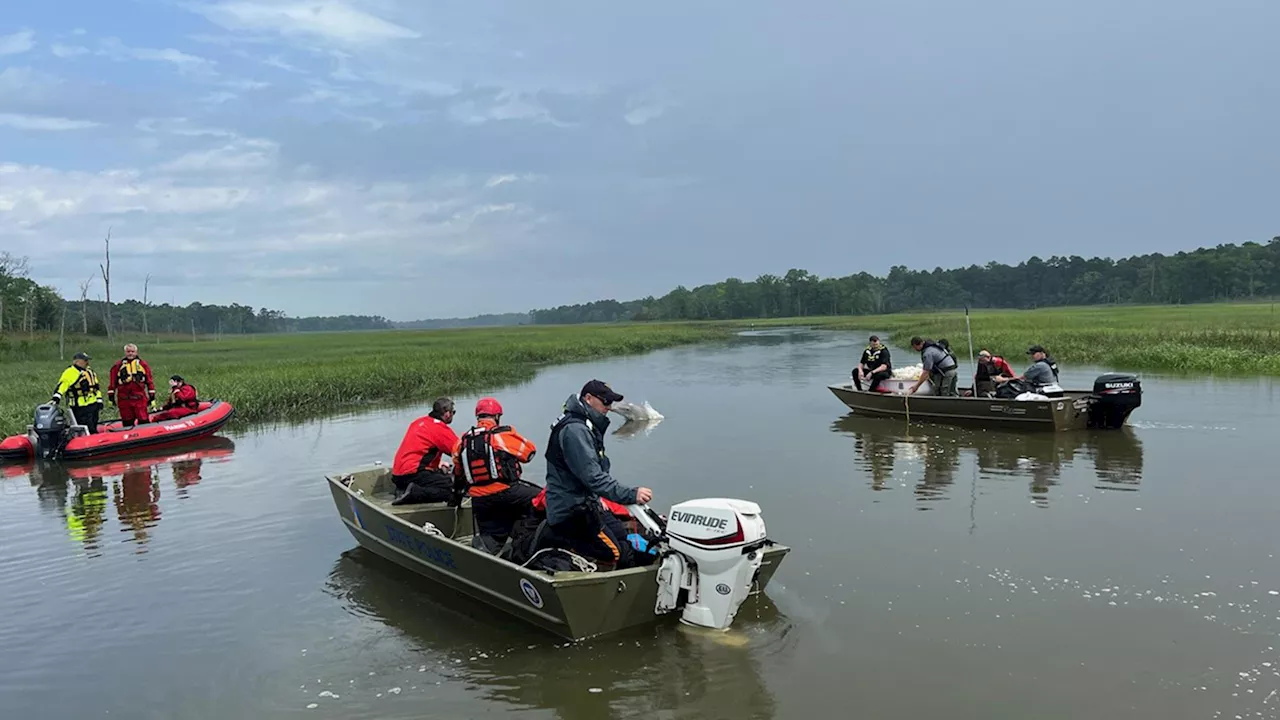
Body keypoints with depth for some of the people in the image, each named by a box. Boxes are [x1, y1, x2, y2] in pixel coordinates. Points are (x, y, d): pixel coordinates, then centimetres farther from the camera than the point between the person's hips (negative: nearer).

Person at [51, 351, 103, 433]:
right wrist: (56, 397, -33)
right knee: (88, 431, -12)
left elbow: (97, 387, 22)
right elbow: (61, 386, -19)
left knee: (93, 429, 15)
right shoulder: (69, 373, -10)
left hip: (94, 405, 8)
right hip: (80, 408, -8)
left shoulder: (90, 371, 16)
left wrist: (99, 401, 17)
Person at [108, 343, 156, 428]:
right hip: (124, 399, 1)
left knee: (143, 421, -4)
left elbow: (149, 381, 8)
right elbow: (112, 382, 8)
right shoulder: (118, 365, 7)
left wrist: (152, 396, 6)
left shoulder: (143, 364, 7)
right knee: (127, 423, 8)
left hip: (140, 398, -1)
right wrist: (111, 396, 5)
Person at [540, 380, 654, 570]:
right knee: (620, 556, -14)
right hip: (571, 510, -11)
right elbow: (593, 478, -28)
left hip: (587, 503, 11)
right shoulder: (575, 430, -20)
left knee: (625, 538, 13)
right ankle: (559, 541, -8)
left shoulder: (587, 427, 15)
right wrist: (631, 495, -32)